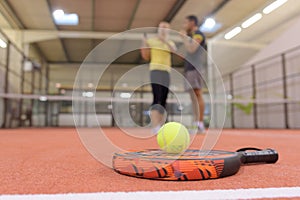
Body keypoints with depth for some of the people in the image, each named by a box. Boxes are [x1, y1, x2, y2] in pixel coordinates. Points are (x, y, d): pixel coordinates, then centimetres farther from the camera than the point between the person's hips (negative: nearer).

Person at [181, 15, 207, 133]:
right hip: (189, 69, 10)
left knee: (197, 94, -14)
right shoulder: (192, 36, 27)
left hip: (195, 68, -10)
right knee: (193, 96, 5)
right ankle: (196, 123, 5)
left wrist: (184, 36, -4)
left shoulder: (198, 34, 0)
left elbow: (191, 49, -15)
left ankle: (200, 124, -16)